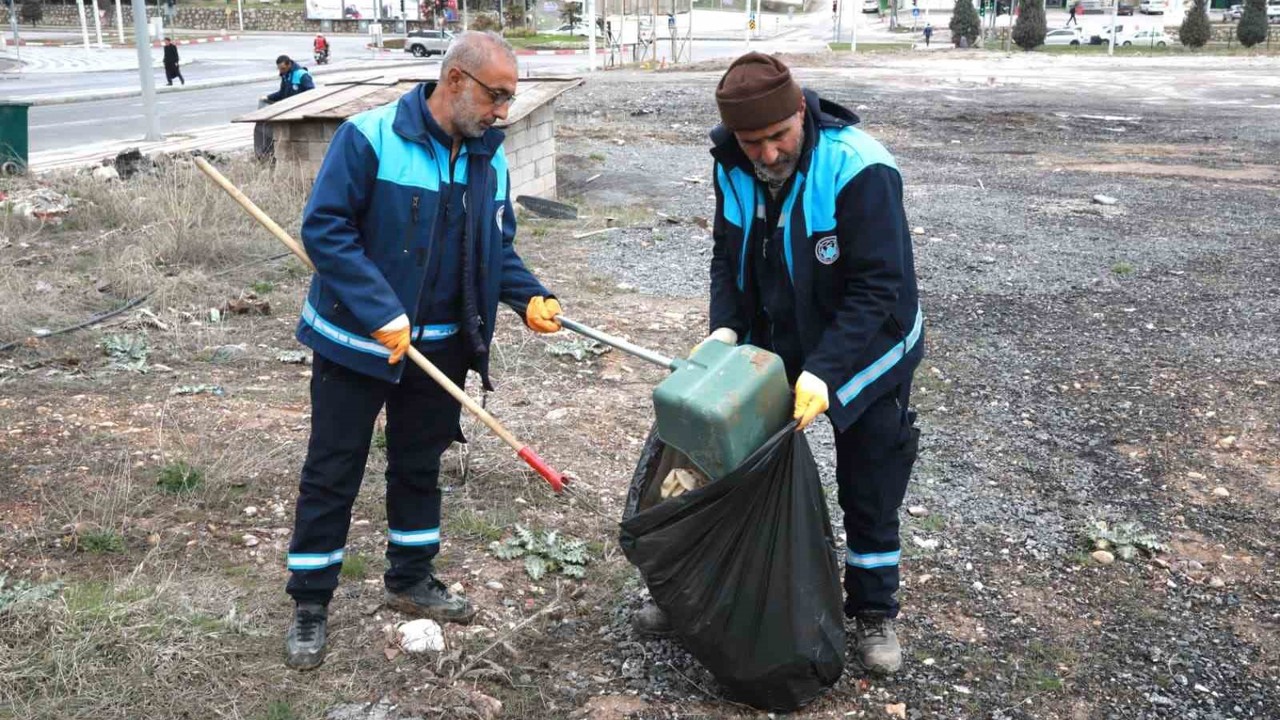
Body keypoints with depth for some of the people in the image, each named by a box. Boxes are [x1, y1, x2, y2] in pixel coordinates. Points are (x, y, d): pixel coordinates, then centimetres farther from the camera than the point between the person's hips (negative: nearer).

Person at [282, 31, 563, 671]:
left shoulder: (490, 157, 1)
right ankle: (310, 603, 19)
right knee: (331, 473, 4)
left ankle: (410, 580, 36)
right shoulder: (370, 138, -19)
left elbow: (498, 246, 12)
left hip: (440, 347, 6)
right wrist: (380, 314, -27)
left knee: (419, 467, 18)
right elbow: (324, 228, -21)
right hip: (355, 341, -5)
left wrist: (528, 296, -7)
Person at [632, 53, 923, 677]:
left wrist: (823, 373, -37)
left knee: (869, 493, 10)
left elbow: (880, 290, -30)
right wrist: (724, 328, -17)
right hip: (772, 345, 5)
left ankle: (873, 613, 31)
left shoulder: (860, 172, -30)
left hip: (864, 351, -4)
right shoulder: (733, 167, -12)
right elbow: (729, 257, -1)